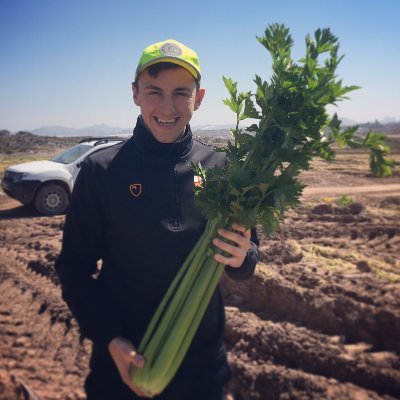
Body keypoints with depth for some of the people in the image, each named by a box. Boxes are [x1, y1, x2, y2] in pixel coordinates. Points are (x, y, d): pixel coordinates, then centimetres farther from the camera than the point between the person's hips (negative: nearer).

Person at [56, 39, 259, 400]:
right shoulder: (101, 170, -10)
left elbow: (246, 263, 2)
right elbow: (75, 267, -5)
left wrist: (241, 256, -20)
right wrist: (110, 339, -15)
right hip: (123, 360, -1)